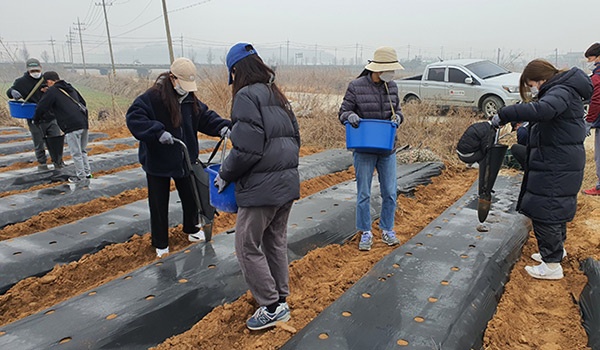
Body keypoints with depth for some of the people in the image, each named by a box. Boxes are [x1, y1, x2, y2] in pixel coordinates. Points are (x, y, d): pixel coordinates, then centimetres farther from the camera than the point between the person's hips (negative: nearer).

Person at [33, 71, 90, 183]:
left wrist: (36, 120, 20)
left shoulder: (51, 91, 0)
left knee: (75, 153, 2)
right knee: (82, 150, 19)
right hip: (84, 122, 8)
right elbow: (83, 102, 29)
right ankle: (87, 172, 24)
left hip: (71, 125, -8)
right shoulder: (70, 88, 21)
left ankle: (81, 175, 9)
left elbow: (41, 108, 3)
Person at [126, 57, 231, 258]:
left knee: (191, 197, 19)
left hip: (185, 160, 5)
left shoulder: (191, 99, 0)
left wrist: (222, 127, -11)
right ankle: (160, 243, 24)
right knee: (159, 204, 7)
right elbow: (133, 117, -25)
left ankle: (191, 228, 45)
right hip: (157, 162, -5)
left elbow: (205, 116, 8)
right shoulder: (152, 97, -19)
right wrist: (157, 132, -37)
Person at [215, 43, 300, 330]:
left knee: (247, 246, 4)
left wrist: (225, 175, -5)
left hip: (261, 187, -9)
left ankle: (272, 306, 12)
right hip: (287, 182, 9)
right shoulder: (277, 96, 15)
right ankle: (281, 297, 32)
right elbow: (294, 138, 17)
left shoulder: (247, 96, -12)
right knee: (276, 242, 19)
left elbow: (247, 148, -20)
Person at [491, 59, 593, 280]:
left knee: (544, 211, -4)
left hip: (556, 168, -11)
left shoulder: (561, 92, -19)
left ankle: (552, 265, 6)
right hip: (558, 164, 11)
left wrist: (504, 115, -37)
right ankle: (557, 248, 42)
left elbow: (542, 110, -39)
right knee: (556, 207, 24)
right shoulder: (562, 90, 13)